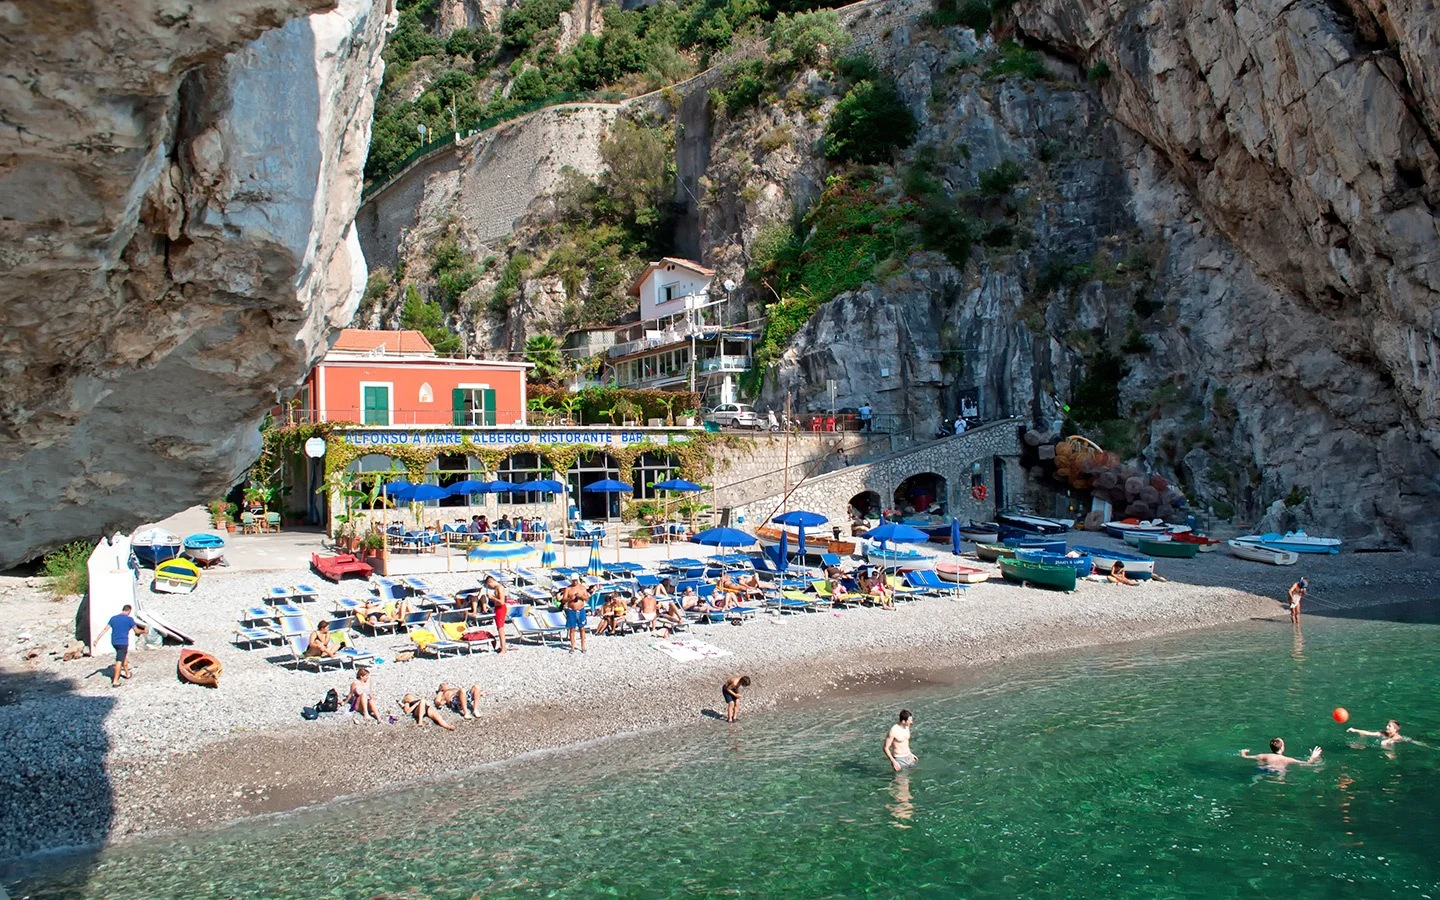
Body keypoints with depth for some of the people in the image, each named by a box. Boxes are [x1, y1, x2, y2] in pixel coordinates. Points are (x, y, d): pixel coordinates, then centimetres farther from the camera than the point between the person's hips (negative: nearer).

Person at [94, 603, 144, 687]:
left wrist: (97, 639, 2)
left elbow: (105, 629, 2)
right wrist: (143, 631, 18)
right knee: (119, 661, -5)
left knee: (124, 656, 26)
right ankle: (115, 681, -9)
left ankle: (127, 673, 41)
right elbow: (136, 631, -2)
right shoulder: (129, 619, -6)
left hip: (114, 642, 6)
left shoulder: (113, 618, 8)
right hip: (123, 642, -6)